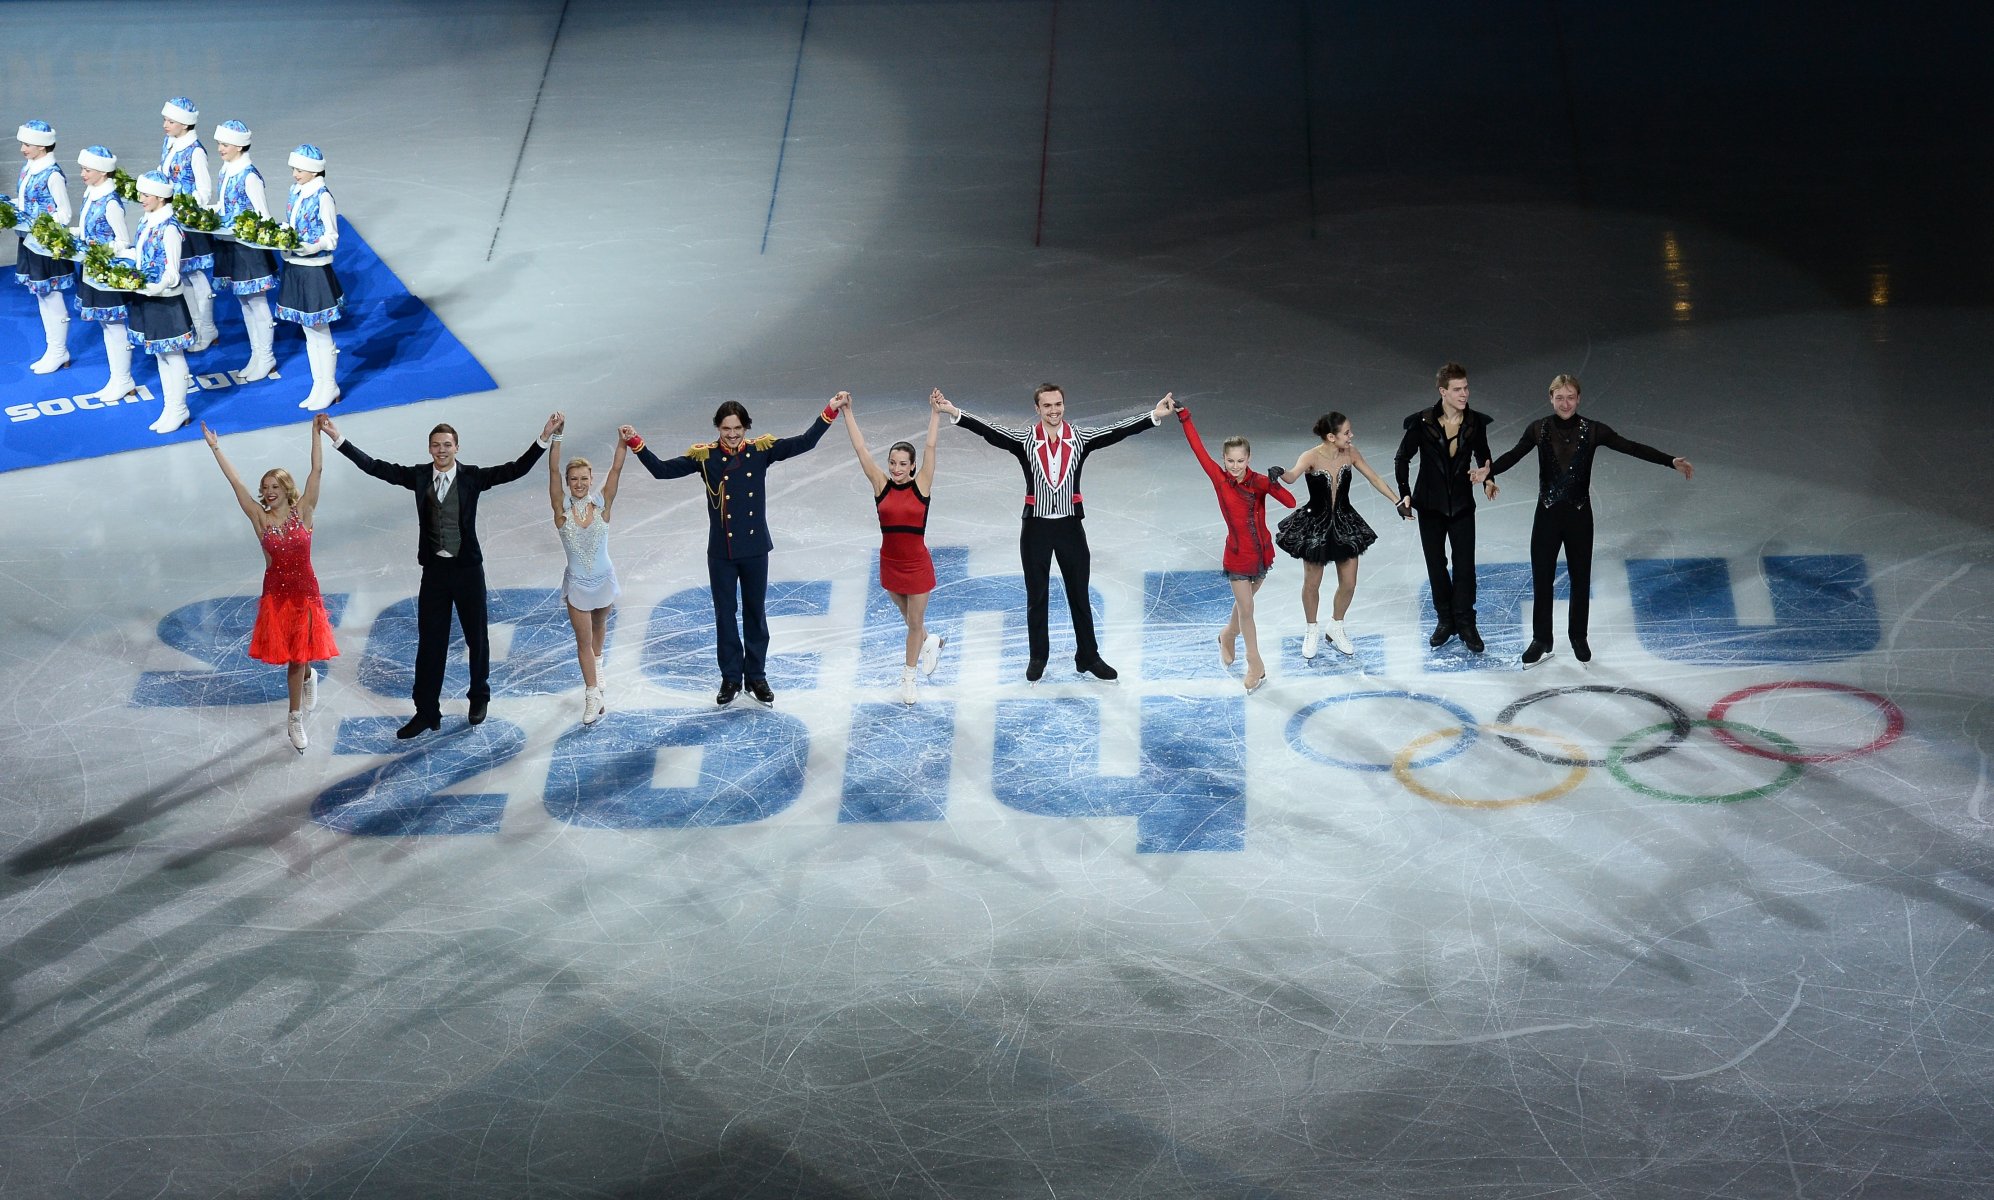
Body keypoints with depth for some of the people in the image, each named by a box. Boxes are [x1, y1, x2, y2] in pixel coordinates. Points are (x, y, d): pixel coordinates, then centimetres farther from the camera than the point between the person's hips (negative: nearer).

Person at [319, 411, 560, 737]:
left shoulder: (472, 477, -7)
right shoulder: (419, 476, -1)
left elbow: (516, 469, -15)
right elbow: (375, 467, -3)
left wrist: (544, 438, -26)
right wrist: (337, 438, -8)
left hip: (468, 568, -1)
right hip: (434, 569, 1)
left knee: (477, 637, 13)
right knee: (429, 642, 5)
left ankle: (480, 697, 35)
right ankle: (426, 712, 13)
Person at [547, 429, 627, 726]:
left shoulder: (602, 504, -11)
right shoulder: (562, 508, -14)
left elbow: (616, 470, -21)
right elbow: (553, 471, -24)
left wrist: (623, 442, -34)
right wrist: (555, 438, -34)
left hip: (604, 579, 2)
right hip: (577, 583, -2)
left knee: (599, 627, 26)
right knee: (583, 639, -1)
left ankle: (596, 664, 53)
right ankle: (593, 696, 2)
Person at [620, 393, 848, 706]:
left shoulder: (761, 450, -5)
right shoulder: (704, 456, -7)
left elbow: (805, 443, -8)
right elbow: (662, 470, -10)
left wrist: (830, 411, -17)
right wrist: (635, 443, -21)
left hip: (755, 549, 0)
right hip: (721, 551, 0)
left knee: (756, 614, 12)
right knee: (725, 615, 10)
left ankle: (756, 676, 26)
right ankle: (730, 677, 23)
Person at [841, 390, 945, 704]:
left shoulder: (921, 486, -10)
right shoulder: (881, 486, -6)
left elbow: (931, 448, -16)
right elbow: (861, 449, -9)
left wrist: (936, 412, -23)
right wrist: (848, 412, -13)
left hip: (917, 565, -2)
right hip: (890, 564, 3)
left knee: (915, 622, 9)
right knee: (908, 618, 21)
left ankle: (908, 678, 24)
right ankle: (930, 643, 51)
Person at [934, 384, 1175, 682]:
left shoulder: (1080, 438, -1)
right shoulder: (1024, 440, -4)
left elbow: (1118, 430, -10)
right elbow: (988, 430, -14)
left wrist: (1155, 415, -21)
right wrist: (954, 413, -27)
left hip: (1070, 526, 0)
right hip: (1036, 527, 0)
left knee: (1079, 595, 9)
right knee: (1036, 597, 10)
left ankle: (1088, 657, 18)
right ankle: (1038, 658, 22)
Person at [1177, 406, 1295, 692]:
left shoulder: (1259, 481, -10)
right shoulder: (1219, 479, -13)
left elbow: (1291, 503, -19)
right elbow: (1198, 449, -17)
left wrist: (1274, 484, -36)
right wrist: (1184, 418, -22)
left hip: (1262, 552, 2)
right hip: (1238, 555, -2)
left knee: (1244, 603, 22)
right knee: (1246, 609, 3)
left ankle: (1228, 636, 51)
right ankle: (1255, 665, 16)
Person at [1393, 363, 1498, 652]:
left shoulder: (1476, 422, -7)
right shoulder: (1422, 422, -13)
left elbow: (1482, 455, 10)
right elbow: (1402, 458, -2)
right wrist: (1404, 494, -10)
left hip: (1462, 505, 1)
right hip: (1430, 505, 0)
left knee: (1465, 565, -1)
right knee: (1436, 564, 10)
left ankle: (1465, 623, 10)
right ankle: (1445, 620, 24)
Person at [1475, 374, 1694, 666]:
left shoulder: (1592, 430, -7)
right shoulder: (1539, 429, -6)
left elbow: (1631, 447, -10)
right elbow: (1514, 455, -17)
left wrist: (1671, 462, -19)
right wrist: (1489, 471, -37)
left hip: (1579, 514, 0)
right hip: (1547, 514, 0)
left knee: (1580, 578, 12)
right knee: (1542, 579, 6)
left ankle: (1578, 637, 31)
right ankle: (1541, 641, 21)